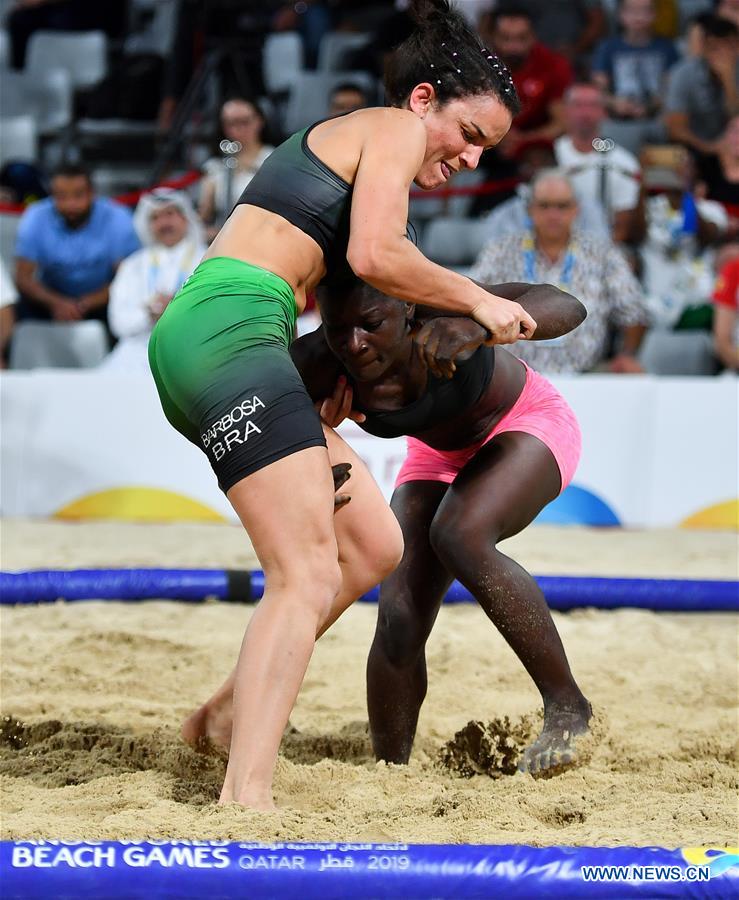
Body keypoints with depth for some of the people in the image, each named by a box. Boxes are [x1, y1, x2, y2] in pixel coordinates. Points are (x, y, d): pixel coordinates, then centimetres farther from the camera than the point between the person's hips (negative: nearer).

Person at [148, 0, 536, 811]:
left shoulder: (341, 141, 30)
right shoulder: (393, 130, 2)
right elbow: (374, 255, -12)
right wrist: (478, 302, 0)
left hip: (195, 342, 10)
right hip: (231, 330, -10)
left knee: (374, 548, 11)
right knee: (309, 576, -18)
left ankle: (232, 711, 14)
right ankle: (245, 800, -28)